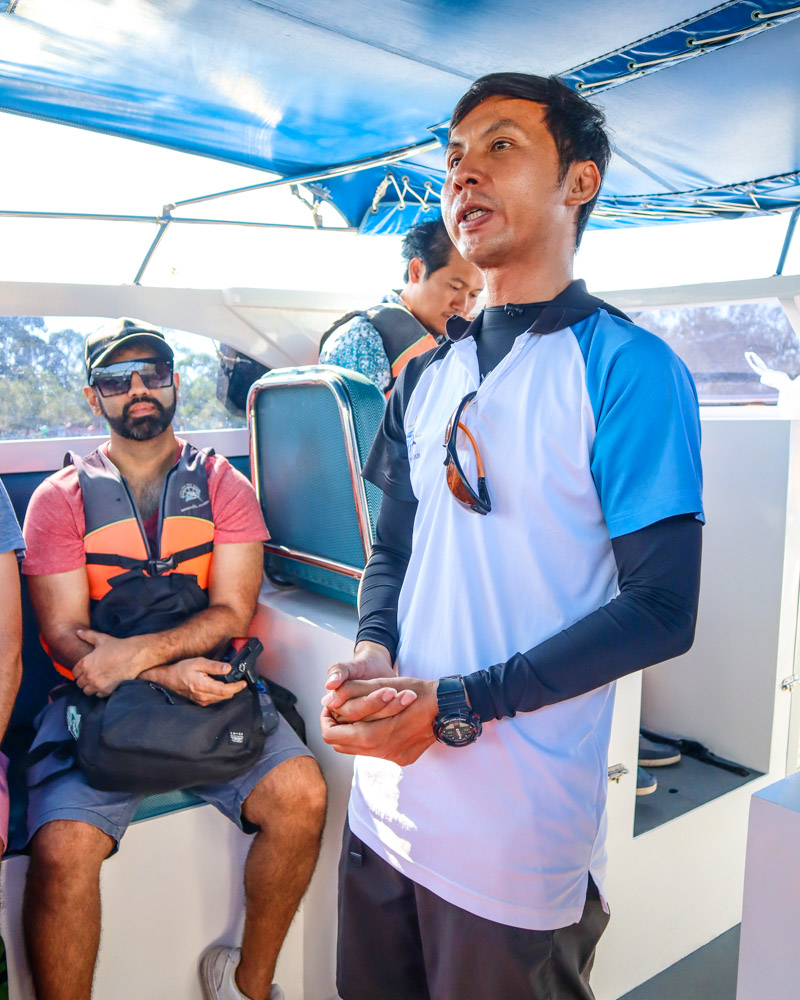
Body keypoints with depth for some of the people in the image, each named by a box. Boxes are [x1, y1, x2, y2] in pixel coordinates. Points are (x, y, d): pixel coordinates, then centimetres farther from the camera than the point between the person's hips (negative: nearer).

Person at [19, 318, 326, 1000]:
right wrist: (169, 674, -18)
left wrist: (137, 651, -18)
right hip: (99, 699, -1)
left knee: (302, 797, -19)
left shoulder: (223, 486, 8)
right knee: (63, 848, -25)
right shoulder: (60, 498, 5)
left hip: (209, 682, 1)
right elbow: (64, 634, -2)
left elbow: (232, 612, -1)